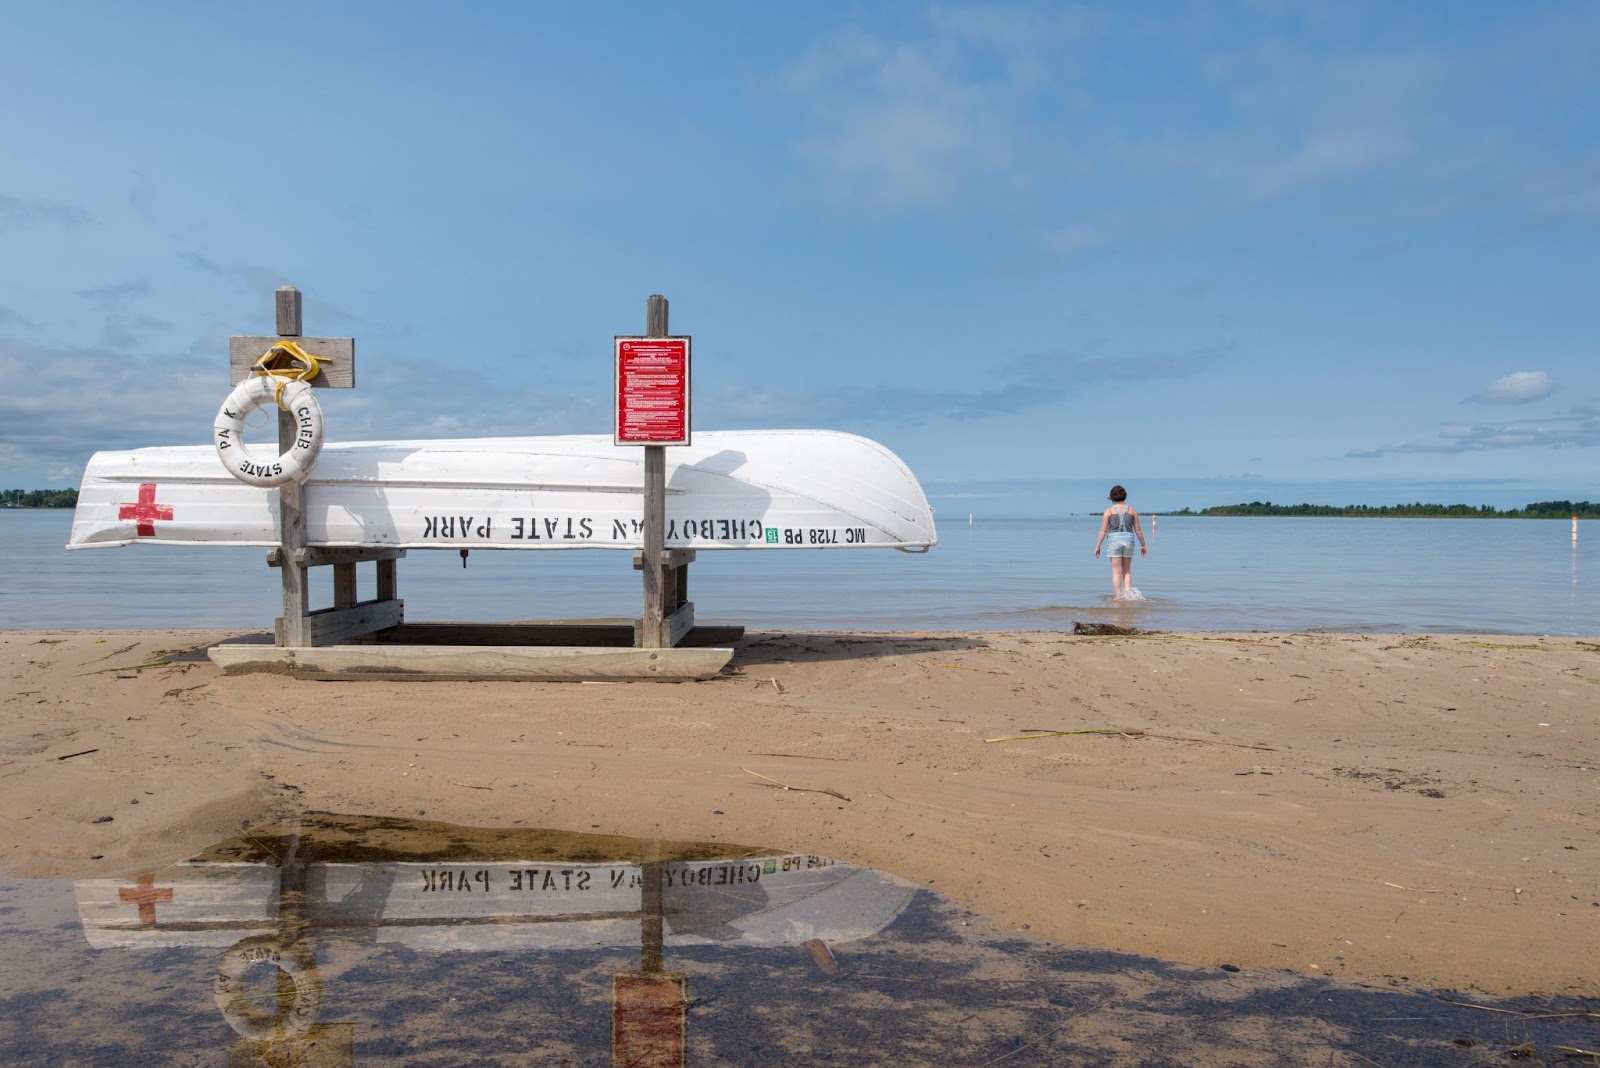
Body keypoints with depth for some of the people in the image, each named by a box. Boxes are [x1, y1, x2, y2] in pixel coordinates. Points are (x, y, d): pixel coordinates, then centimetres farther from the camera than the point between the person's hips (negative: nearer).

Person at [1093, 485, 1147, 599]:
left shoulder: (1108, 511, -2)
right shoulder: (1132, 511, 4)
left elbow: (1103, 531, -3)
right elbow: (1138, 530, 7)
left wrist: (1097, 546, 3)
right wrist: (1143, 545, 16)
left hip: (1114, 539, -2)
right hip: (1128, 539, 2)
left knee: (1117, 571, 3)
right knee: (1127, 570, 15)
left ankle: (1118, 597, 2)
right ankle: (1128, 593, -1)